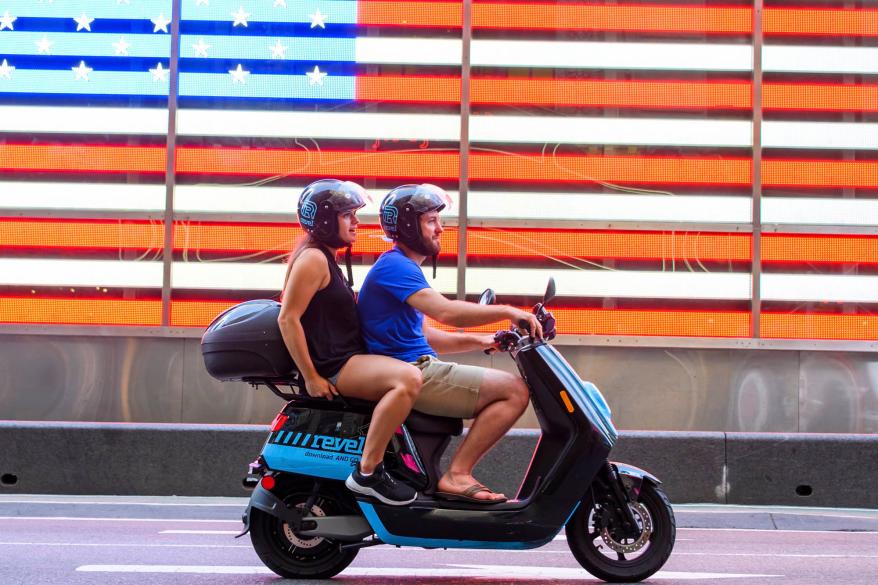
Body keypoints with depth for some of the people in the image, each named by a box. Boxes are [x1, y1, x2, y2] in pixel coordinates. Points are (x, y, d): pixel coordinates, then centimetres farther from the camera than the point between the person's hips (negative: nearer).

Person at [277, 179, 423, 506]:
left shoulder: (328, 259, 20)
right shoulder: (313, 258, -11)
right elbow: (287, 319, -19)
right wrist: (311, 378, -20)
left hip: (348, 359, 11)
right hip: (332, 367, -11)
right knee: (408, 378, -31)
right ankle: (367, 473, -28)